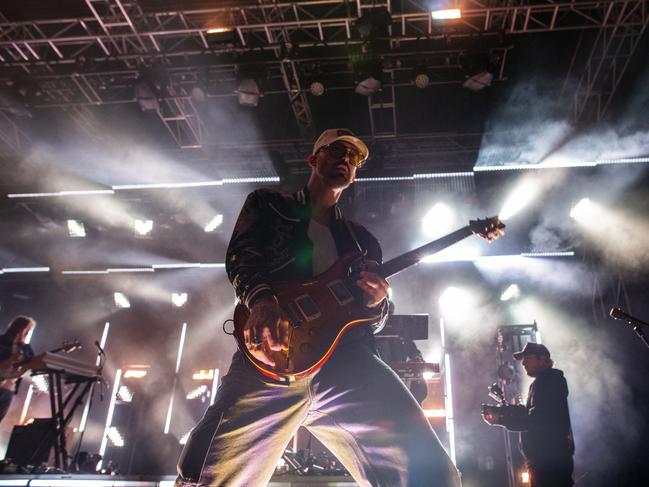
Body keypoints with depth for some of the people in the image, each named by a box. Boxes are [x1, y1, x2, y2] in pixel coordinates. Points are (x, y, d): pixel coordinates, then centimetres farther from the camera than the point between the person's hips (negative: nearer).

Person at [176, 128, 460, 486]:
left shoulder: (362, 239, 30)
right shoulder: (268, 204, 22)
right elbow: (240, 255, 3)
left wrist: (376, 302, 1)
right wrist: (261, 298, -19)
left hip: (348, 360, 3)